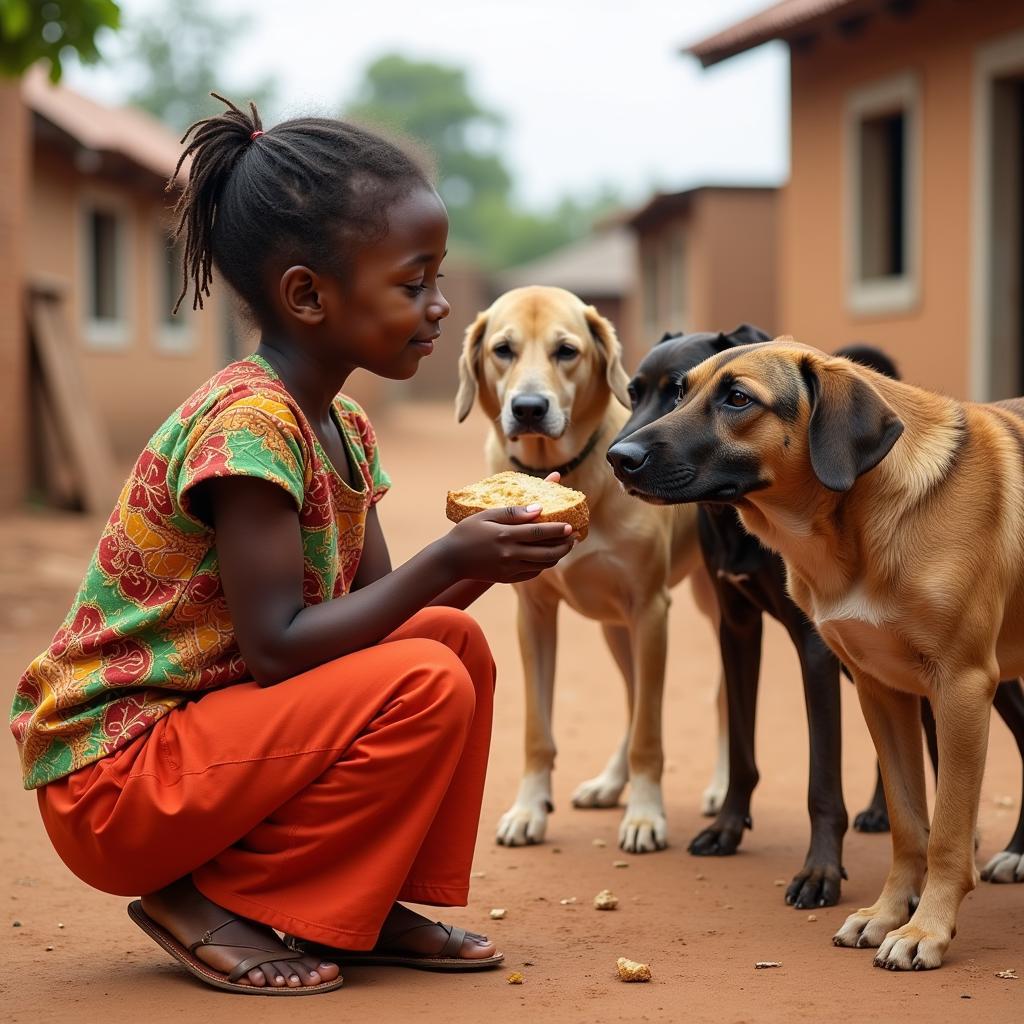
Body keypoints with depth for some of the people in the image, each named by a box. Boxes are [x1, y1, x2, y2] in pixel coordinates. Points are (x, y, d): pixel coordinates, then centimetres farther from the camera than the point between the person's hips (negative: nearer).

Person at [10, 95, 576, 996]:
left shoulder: (345, 430, 8)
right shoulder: (248, 423, -21)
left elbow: (375, 612, 8)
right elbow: (276, 650, -26)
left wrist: (486, 562, -7)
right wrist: (447, 561, -24)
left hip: (205, 733, 9)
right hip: (108, 777, -9)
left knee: (454, 640, 5)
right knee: (425, 686, -22)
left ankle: (363, 905, 8)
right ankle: (211, 903, -9)